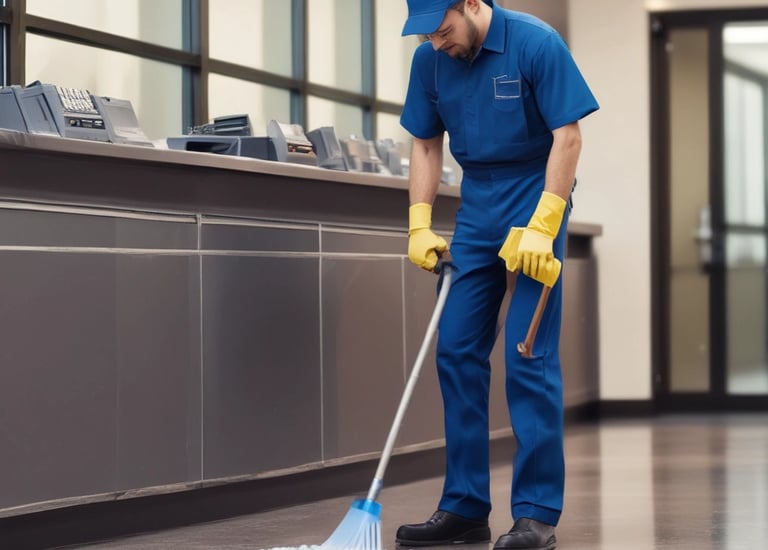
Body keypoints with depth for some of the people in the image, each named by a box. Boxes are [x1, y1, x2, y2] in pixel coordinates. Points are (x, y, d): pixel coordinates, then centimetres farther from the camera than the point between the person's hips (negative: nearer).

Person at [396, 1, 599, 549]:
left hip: (535, 198, -6)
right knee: (456, 351, 2)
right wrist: (420, 226, 0)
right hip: (476, 205, 6)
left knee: (529, 356, -10)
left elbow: (568, 137, -15)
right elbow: (426, 145, 9)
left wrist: (541, 229, -20)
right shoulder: (431, 60, -1)